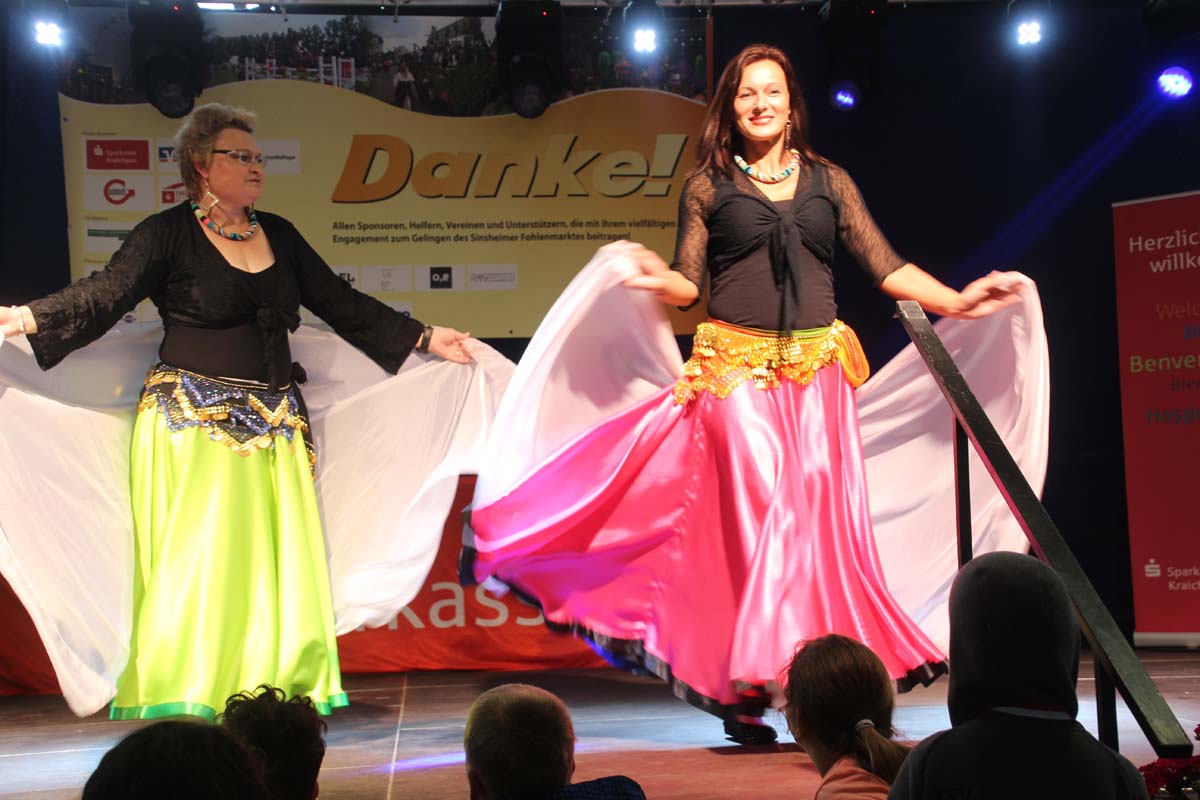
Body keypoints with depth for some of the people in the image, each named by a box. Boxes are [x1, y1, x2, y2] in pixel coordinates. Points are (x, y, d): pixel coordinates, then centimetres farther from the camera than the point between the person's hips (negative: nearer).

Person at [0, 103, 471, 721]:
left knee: (274, 558, 2)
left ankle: (273, 691, 7)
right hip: (194, 421, -5)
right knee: (199, 559, -8)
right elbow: (104, 294, -11)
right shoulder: (167, 235, -2)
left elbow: (341, 303, 18)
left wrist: (424, 338, 18)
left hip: (274, 423, 5)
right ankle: (185, 700, -2)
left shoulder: (278, 235, 14)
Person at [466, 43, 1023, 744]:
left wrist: (957, 301, 2)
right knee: (755, 510, -9)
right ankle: (746, 686, -4)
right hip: (736, 367, -2)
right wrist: (659, 280, -16)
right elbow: (691, 283, 5)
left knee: (817, 510, -3)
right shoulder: (709, 186, 9)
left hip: (816, 369, 2)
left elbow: (886, 266, 11)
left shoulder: (829, 182, 14)